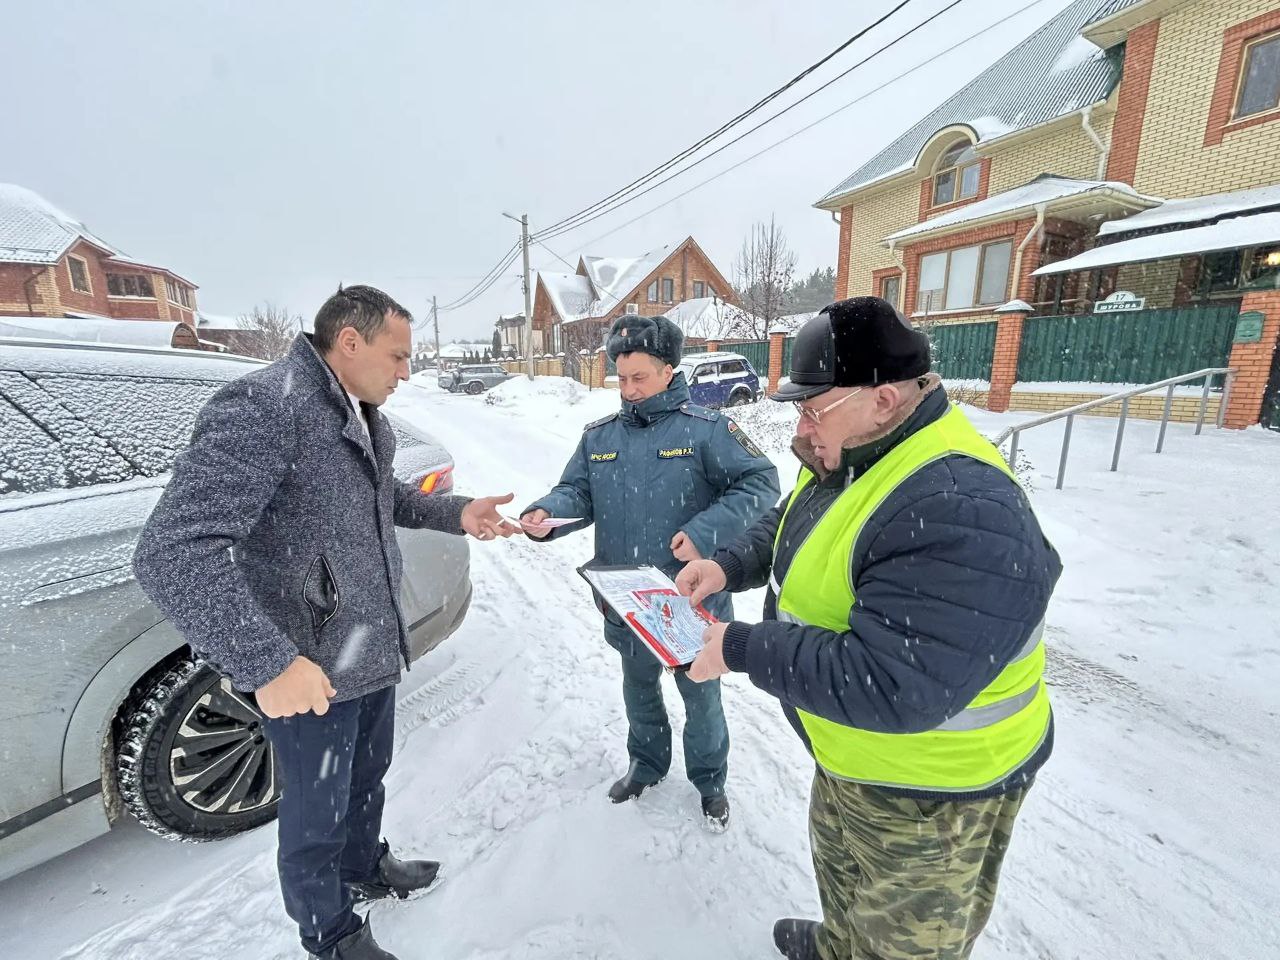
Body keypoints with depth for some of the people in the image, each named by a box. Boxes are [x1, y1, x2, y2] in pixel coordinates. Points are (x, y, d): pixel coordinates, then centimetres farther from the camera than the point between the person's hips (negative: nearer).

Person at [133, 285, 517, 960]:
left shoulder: (364, 415, 5)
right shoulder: (261, 408, -24)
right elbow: (173, 552, -29)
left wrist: (456, 513, 3)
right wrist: (268, 662, -33)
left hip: (374, 648, 8)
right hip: (310, 671, -8)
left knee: (367, 778, 29)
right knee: (319, 813, 17)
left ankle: (365, 868, 56)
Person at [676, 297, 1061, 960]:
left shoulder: (959, 511, -37)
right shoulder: (849, 455, -5)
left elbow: (888, 688, -39)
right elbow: (788, 525, 10)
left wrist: (740, 650, -30)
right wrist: (729, 565, -8)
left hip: (929, 789, -8)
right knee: (839, 867, 35)